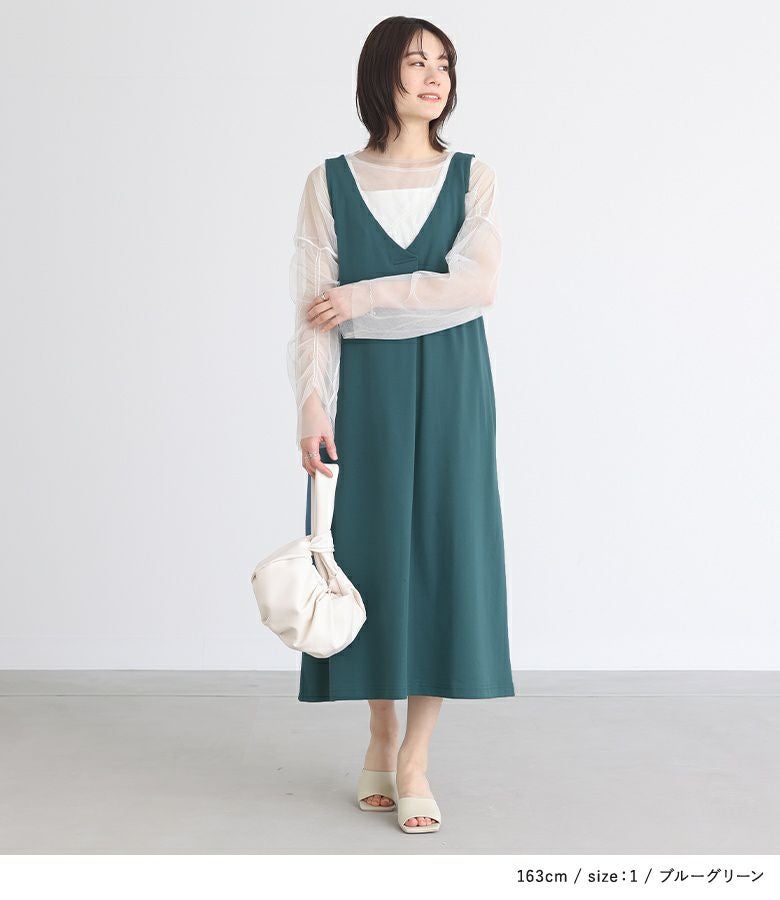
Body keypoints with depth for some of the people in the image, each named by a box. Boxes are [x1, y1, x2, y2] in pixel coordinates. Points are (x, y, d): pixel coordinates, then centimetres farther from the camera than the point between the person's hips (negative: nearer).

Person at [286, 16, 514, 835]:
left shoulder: (473, 178, 4)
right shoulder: (330, 183, 3)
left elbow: (477, 287, -11)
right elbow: (313, 308, -4)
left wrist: (366, 295, -13)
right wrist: (312, 405, -15)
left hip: (450, 389, 1)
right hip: (365, 389, 0)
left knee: (443, 551, -2)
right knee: (372, 552, 4)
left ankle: (414, 759, 5)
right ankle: (381, 737, 21)